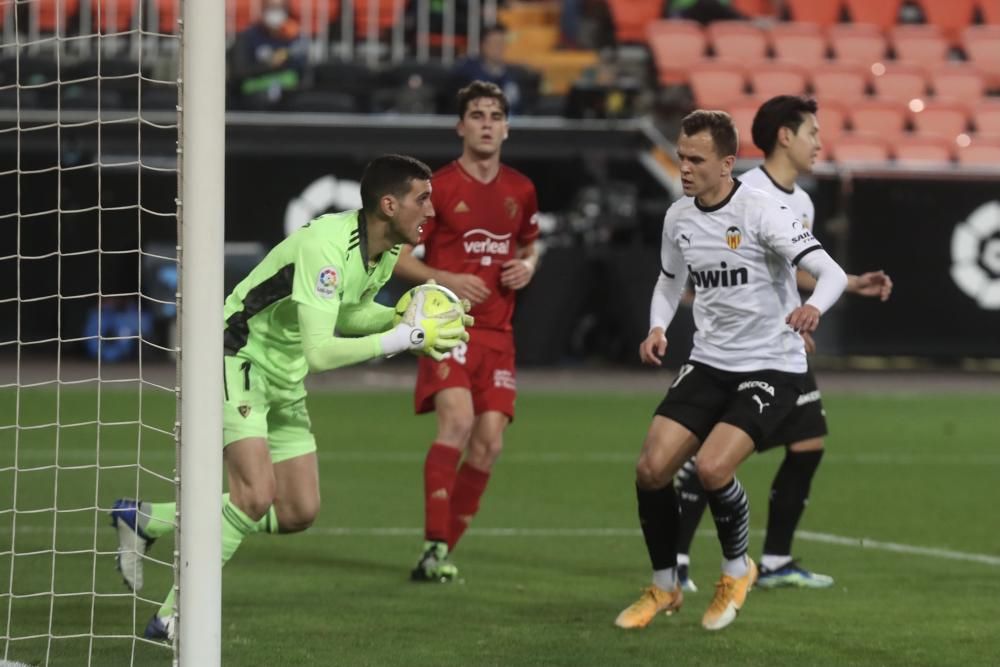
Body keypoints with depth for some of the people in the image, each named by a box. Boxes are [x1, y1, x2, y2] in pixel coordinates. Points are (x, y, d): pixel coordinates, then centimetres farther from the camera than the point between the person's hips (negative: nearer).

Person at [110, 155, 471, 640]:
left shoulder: (387, 252, 0)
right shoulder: (326, 248, -30)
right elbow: (319, 352, -35)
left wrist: (401, 317, -3)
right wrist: (405, 338, -32)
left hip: (284, 379, 10)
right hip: (238, 359, -9)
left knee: (299, 512, 5)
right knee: (256, 494, -25)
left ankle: (145, 520, 17)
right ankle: (174, 618, -15)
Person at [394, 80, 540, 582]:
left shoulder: (521, 191, 11)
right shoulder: (439, 187, -4)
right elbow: (397, 254, -1)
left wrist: (527, 267, 4)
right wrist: (445, 279, -16)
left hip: (497, 332, 5)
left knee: (489, 440, -3)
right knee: (457, 417, -26)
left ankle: (442, 552, 10)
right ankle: (434, 545, -26)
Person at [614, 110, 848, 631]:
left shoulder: (760, 212, -16)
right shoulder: (678, 217, 3)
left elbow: (831, 272, -23)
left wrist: (813, 307, -46)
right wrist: (657, 328, 2)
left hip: (772, 367, -6)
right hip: (708, 363, 6)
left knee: (712, 467, -24)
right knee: (652, 467, -9)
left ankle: (737, 570, 6)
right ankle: (664, 587, 13)